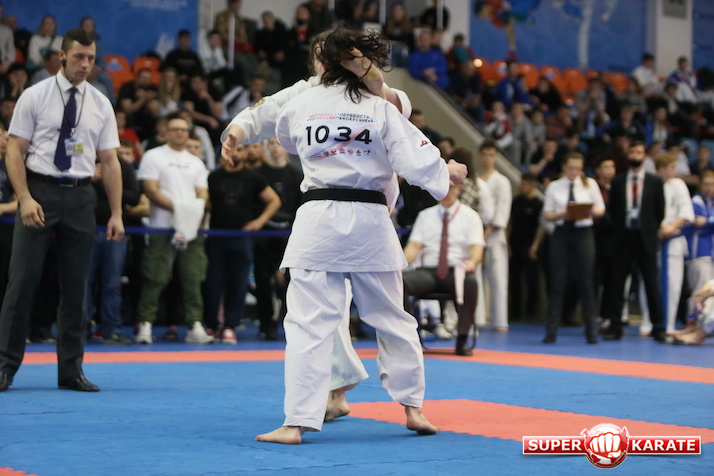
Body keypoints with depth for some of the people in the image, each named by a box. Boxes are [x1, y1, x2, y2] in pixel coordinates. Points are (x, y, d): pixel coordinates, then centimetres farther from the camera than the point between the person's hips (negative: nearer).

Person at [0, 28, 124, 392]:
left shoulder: (100, 104, 7)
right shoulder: (35, 97, -1)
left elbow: (110, 161, 7)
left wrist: (116, 214, 1)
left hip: (80, 197, 3)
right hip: (40, 191, -3)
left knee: (75, 286, 7)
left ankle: (71, 370, 15)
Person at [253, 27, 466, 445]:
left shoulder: (301, 106, 2)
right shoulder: (381, 109, -2)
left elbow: (287, 140, 24)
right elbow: (417, 162, -4)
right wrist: (450, 172, 16)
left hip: (318, 222, -1)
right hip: (370, 222, 1)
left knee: (310, 323, -1)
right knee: (392, 319, 16)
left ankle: (297, 422, -6)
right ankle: (413, 407, 27)